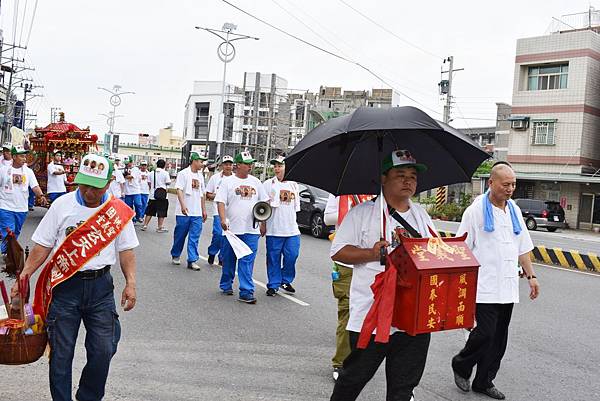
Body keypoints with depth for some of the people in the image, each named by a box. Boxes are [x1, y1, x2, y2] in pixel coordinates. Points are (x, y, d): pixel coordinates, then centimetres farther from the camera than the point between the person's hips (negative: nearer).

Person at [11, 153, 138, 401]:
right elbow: (42, 246, 0)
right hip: (66, 285, -1)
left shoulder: (118, 210, 0)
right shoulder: (62, 205, -3)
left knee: (103, 350, 3)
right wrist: (23, 278, -7)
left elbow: (126, 249, 5)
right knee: (61, 352, 6)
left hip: (100, 285, 1)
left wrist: (131, 283, -4)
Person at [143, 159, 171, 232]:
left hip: (152, 195, 4)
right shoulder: (165, 173, -8)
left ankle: (145, 225, 15)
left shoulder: (152, 173, 4)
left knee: (149, 212, 13)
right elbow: (168, 182, -7)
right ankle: (160, 227, 5)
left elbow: (149, 183, 9)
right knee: (161, 213, 3)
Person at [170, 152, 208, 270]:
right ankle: (176, 255, 26)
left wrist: (204, 210, 18)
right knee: (180, 235, 7)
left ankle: (192, 260, 2)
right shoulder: (183, 173, -6)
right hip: (183, 212, -5)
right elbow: (179, 190, -14)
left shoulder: (200, 176, 13)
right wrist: (183, 205, -27)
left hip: (197, 213, 5)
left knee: (194, 238, 1)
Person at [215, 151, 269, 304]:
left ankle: (246, 292, -5)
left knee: (247, 261, -4)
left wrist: (263, 223, 10)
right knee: (229, 260, 12)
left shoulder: (255, 182, 10)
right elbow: (221, 202, -6)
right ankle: (226, 286, 30)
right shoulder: (228, 182, 0)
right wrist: (223, 219, -21)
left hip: (251, 230, 1)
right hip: (232, 228, -1)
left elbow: (263, 203, 15)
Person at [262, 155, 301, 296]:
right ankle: (273, 285, 14)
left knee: (292, 255, 2)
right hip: (274, 228, -3)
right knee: (273, 257, 3)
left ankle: (286, 281, 22)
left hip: (292, 228, 3)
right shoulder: (268, 184, 1)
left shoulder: (293, 184, 12)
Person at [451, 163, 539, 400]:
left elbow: (523, 247, 20)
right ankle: (461, 365, 17)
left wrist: (531, 276, 16)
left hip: (508, 287, 6)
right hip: (485, 286, -6)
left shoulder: (514, 210, 13)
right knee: (485, 333, -10)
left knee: (499, 338, 9)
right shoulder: (476, 210, -6)